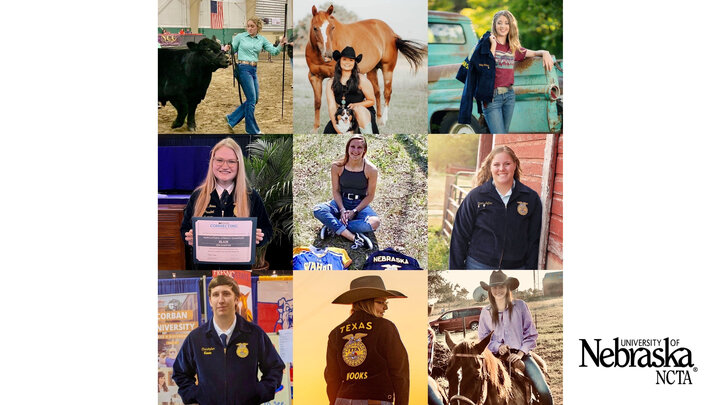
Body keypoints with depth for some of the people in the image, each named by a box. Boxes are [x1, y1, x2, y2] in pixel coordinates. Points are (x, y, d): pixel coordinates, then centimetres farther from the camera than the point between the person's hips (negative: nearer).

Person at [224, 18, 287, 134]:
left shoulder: (262, 39, 10)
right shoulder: (240, 37, -1)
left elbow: (274, 51, 5)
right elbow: (232, 50, 5)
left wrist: (281, 45, -14)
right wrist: (227, 49, -17)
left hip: (254, 70, 6)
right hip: (244, 68, -6)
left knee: (255, 99, 9)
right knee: (252, 99, -7)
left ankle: (232, 118, 22)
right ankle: (252, 129, 6)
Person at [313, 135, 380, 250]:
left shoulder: (371, 169, -14)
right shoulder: (337, 166, -10)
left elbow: (370, 195, -7)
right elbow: (336, 191, -2)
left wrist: (354, 211, -15)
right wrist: (342, 210, -17)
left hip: (361, 204, -1)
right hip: (341, 201, 1)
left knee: (374, 222, -33)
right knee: (317, 210, -28)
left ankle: (332, 225, -23)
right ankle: (354, 238, -36)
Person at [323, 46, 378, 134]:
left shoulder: (361, 79, -5)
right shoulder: (331, 83, 2)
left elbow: (371, 101, 1)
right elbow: (332, 107, -5)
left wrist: (356, 105, -18)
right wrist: (335, 125, -21)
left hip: (364, 114, -3)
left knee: (359, 109, -38)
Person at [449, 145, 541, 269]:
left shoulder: (531, 198, 2)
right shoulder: (476, 196, -1)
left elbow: (534, 240, 6)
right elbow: (460, 236, 2)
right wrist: (456, 269, 0)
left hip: (516, 266, 1)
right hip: (478, 266, -1)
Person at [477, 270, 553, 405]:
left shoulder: (520, 305, 4)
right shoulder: (486, 312, 8)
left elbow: (531, 334, 4)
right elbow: (483, 337, 12)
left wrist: (520, 353, -8)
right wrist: (497, 347, -7)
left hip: (521, 354, -1)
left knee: (544, 391, -17)